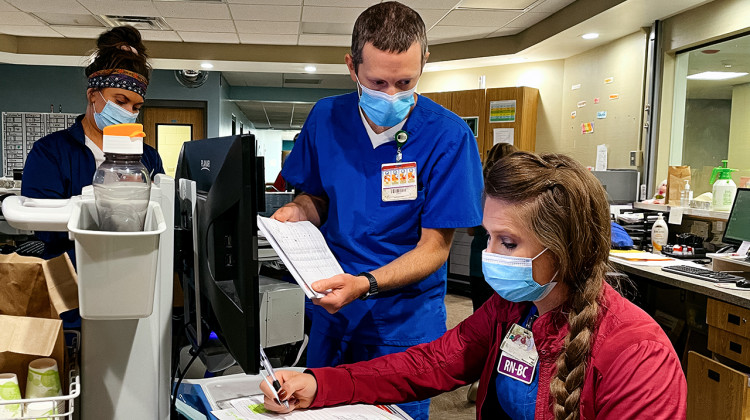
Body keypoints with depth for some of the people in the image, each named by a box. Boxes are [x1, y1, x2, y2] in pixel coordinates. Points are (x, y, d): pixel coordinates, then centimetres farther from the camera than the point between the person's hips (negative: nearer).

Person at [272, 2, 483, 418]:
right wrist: (298, 211, -14)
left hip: (404, 324, -4)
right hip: (330, 309, 4)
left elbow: (434, 247, -16)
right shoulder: (326, 118, -6)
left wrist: (364, 285, -30)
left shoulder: (448, 136, -18)